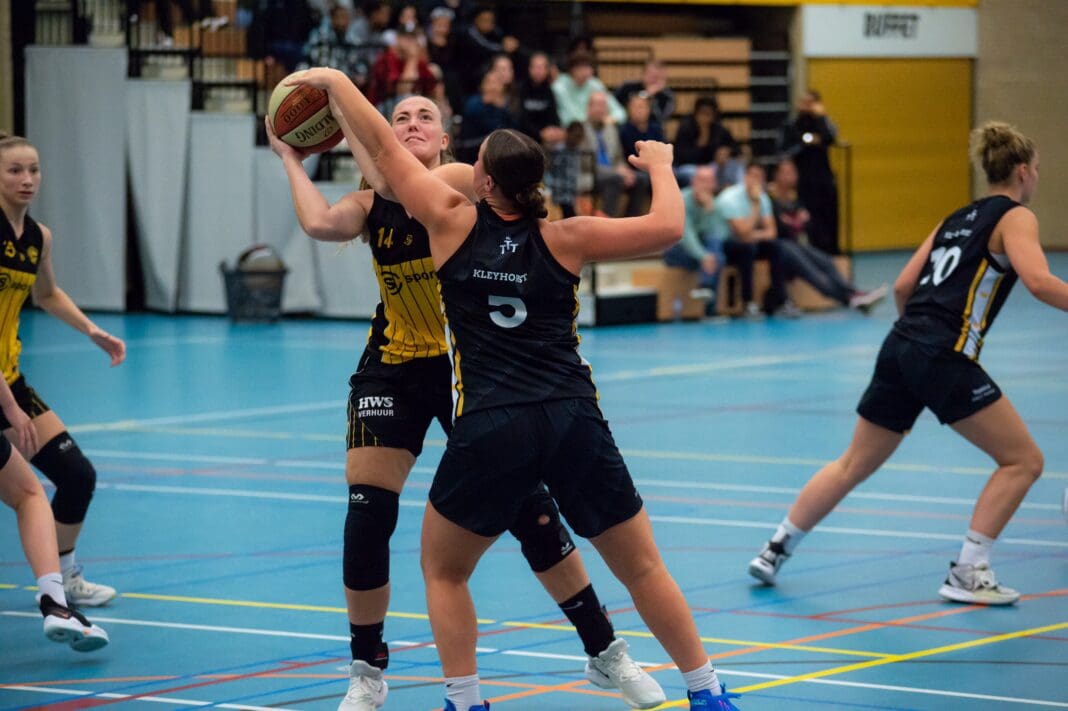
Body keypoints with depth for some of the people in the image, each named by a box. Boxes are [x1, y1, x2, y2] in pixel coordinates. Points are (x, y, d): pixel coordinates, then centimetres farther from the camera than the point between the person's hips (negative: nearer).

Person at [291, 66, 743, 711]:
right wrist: (660, 167, 19)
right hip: (574, 421, 2)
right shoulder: (563, 240, 1)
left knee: (443, 569, 19)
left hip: (490, 429, -1)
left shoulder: (455, 223, 1)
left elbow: (383, 147, 9)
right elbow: (667, 228, 0)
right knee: (643, 568, 13)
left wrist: (335, 81, 23)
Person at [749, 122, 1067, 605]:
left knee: (853, 465, 19)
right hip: (945, 358, -8)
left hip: (900, 348, 8)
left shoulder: (957, 219, 21)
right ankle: (967, 573, -3)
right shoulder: (1015, 217, -1)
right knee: (1023, 460, 2)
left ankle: (777, 548, 23)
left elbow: (903, 286, 20)